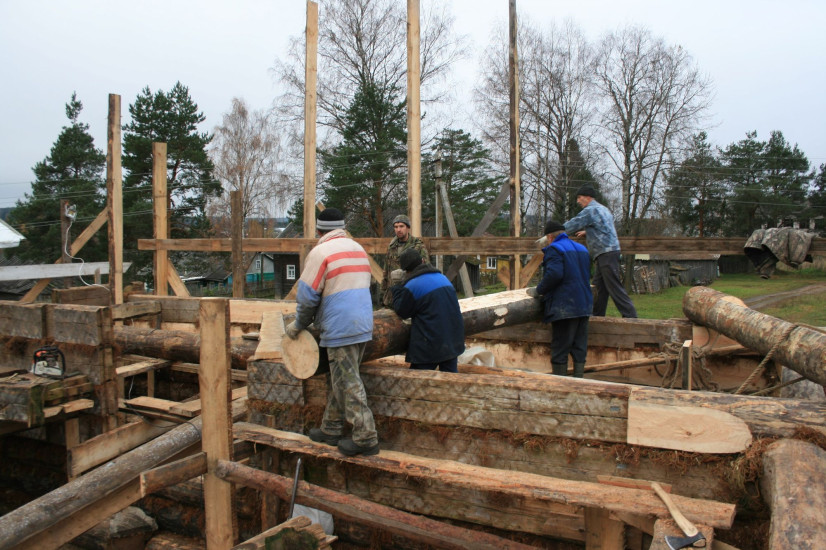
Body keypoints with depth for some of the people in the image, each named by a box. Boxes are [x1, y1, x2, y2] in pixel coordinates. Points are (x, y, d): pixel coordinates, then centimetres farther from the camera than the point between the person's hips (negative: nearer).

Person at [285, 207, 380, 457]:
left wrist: (298, 326, 6)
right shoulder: (358, 249, 16)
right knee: (339, 380, 17)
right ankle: (331, 430, 26)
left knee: (348, 383, -3)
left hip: (341, 329, -8)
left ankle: (366, 438, -1)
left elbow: (307, 296, -10)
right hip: (364, 325, 8)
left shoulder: (320, 252, -9)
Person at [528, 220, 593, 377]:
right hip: (584, 305, 8)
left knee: (560, 349, -2)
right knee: (580, 347, 11)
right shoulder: (582, 249, 20)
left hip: (564, 306, -8)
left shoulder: (554, 249, -7)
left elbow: (554, 275, -22)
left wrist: (538, 291, -10)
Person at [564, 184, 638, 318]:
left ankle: (630, 316, -10)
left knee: (614, 287, -10)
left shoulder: (590, 210, -10)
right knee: (599, 286, 12)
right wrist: (587, 232, 30)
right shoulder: (603, 209, 20)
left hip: (607, 253, -10)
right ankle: (597, 316, 17)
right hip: (606, 253, 10)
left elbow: (572, 225, -9)